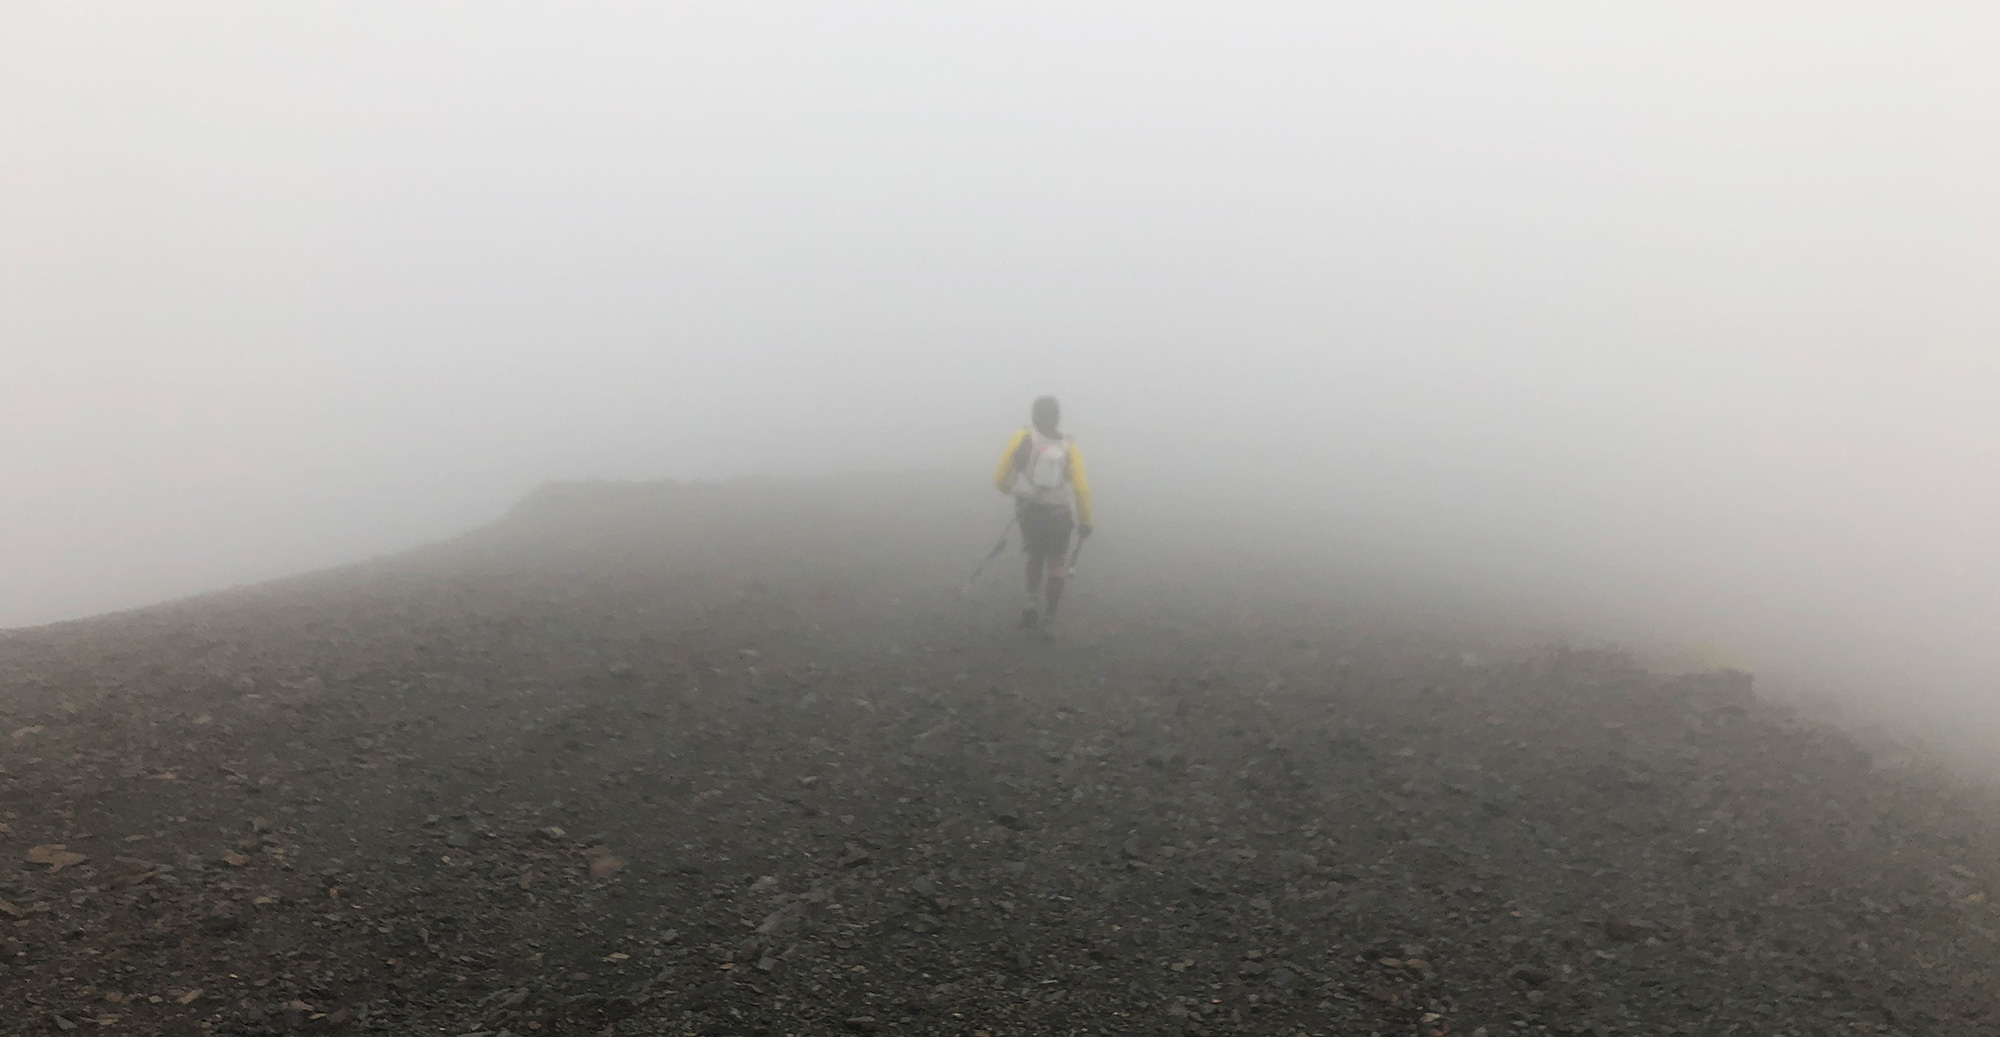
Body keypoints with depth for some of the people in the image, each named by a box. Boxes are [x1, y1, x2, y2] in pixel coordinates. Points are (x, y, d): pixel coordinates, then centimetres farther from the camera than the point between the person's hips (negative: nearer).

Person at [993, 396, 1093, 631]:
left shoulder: (1021, 439, -7)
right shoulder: (1068, 447, -7)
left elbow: (999, 479, -5)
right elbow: (1081, 489, -12)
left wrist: (1010, 490, 18)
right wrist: (1085, 521, 3)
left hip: (1029, 513, 1)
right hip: (1058, 517, -1)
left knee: (1035, 556, 25)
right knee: (1057, 563, 20)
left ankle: (1033, 602, 9)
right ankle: (1049, 613, 15)